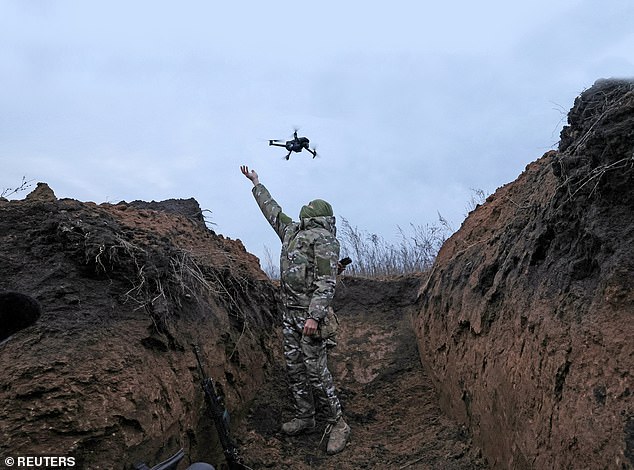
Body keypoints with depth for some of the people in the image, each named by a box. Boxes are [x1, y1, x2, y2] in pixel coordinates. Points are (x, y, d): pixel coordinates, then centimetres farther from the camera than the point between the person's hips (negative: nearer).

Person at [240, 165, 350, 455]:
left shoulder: (323, 238, -9)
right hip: (289, 312, 8)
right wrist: (256, 183, 40)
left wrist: (315, 316, -26)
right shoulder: (291, 231, 16)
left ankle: (337, 424, 6)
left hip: (310, 314, -8)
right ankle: (304, 417, 25)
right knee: (294, 367, 12)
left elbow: (327, 281, -17)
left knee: (316, 370, -7)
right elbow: (272, 209, 31)